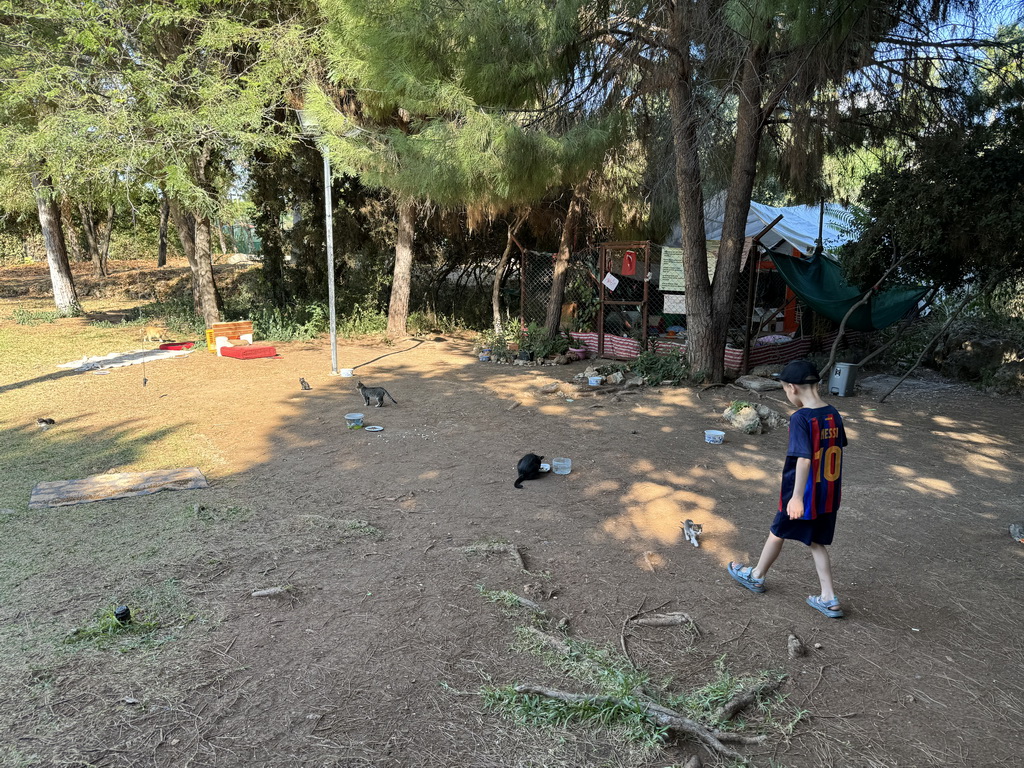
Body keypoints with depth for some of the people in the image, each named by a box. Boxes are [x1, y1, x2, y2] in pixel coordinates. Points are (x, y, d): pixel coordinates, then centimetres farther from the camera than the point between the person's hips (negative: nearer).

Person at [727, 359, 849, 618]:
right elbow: (837, 450, 11)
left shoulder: (800, 418, -22)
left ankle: (757, 576, 36)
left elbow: (804, 459, -28)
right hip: (829, 496, 6)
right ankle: (829, 599, 19)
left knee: (777, 534, 15)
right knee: (817, 542, 18)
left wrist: (796, 497, -28)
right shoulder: (834, 415, 0)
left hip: (802, 497, -6)